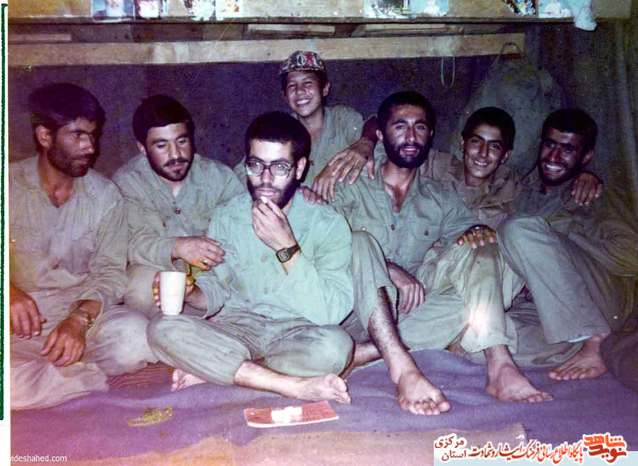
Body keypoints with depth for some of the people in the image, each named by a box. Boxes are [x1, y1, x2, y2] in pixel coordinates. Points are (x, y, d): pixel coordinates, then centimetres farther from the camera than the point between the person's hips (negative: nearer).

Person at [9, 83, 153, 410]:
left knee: (135, 339, -30)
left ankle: (40, 373, -12)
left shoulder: (105, 196, 2)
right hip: (20, 321, -1)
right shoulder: (11, 184, 0)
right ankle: (92, 377, -11)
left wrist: (80, 318, -23)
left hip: (82, 309, 1)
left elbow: (110, 272, -3)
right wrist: (10, 293, -26)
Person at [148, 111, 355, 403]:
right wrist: (189, 293, -15)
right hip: (238, 328, 3)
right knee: (164, 330, -24)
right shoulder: (227, 217, 1)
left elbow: (331, 312, -18)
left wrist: (287, 247, -26)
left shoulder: (328, 224, -9)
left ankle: (211, 370, -17)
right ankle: (295, 385, -23)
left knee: (335, 345, -36)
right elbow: (216, 289, 8)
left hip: (298, 331, -2)